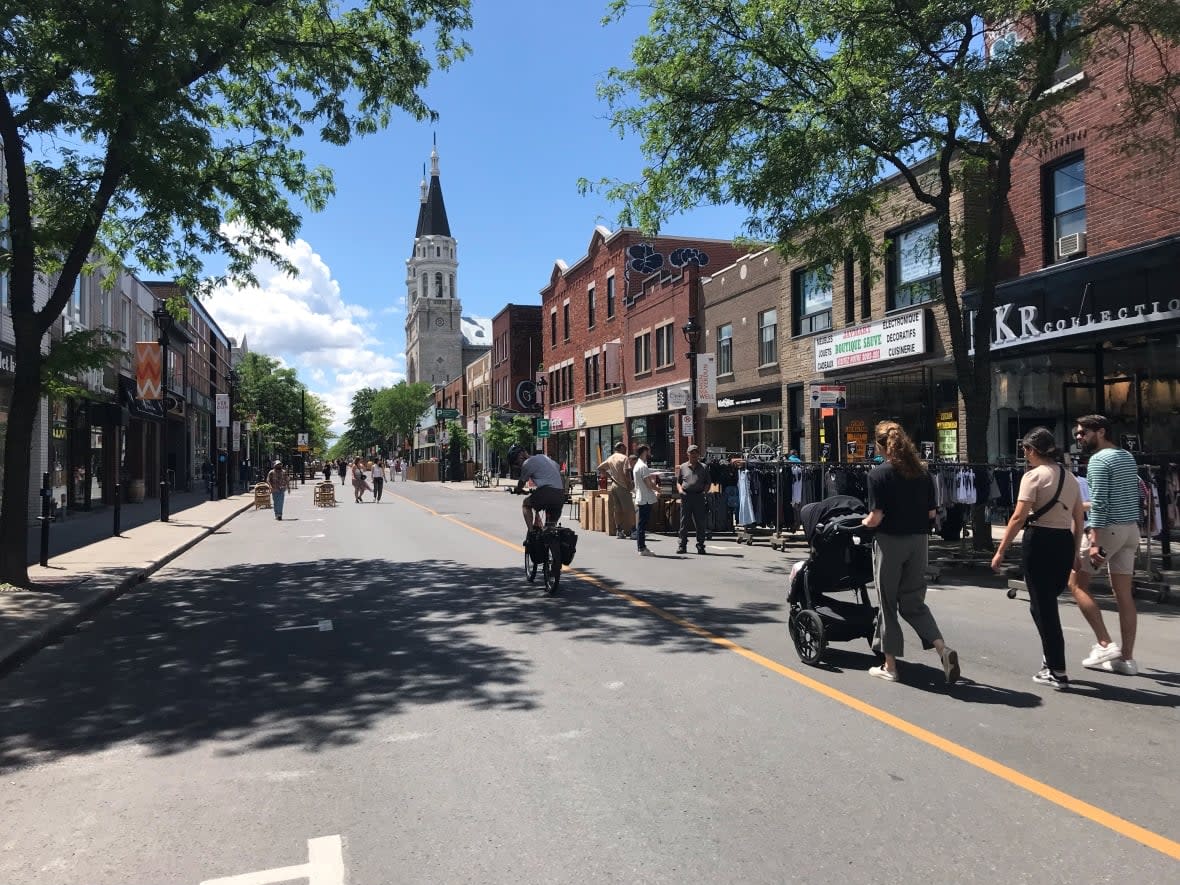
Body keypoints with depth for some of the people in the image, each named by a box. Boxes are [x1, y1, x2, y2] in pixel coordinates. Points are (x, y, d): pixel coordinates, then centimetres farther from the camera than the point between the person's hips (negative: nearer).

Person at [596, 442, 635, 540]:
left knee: (617, 509, 8)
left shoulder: (610, 459, 12)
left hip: (613, 485, 7)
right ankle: (628, 531, -2)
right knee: (628, 509, -2)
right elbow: (626, 472, -18)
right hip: (622, 486, -7)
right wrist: (629, 484, -8)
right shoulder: (624, 458, -9)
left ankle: (618, 531, 8)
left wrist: (608, 475, 14)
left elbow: (600, 468, 18)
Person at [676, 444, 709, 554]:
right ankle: (682, 545, 8)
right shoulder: (682, 467, 12)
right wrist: (680, 490, -4)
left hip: (699, 497, 0)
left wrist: (705, 491, -5)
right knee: (684, 521, 2)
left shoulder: (704, 468, 11)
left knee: (700, 522, 1)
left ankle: (700, 546, 8)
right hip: (686, 496, 0)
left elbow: (707, 483, 13)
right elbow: (678, 482, 15)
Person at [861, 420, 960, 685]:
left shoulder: (878, 473, -11)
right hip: (918, 541, 5)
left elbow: (876, 517, -15)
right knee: (913, 602, 16)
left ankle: (889, 666, 16)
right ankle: (943, 649, -3)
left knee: (888, 603, 8)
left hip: (890, 542, -5)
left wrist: (865, 522, 5)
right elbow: (931, 513, 7)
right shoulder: (922, 472, 4)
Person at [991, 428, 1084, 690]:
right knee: (1048, 602, 20)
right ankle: (1051, 659, 23)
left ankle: (1057, 672, 5)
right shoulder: (1070, 477, 13)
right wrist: (1074, 553, 22)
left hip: (1039, 541, -7)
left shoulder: (1033, 475, -9)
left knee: (1042, 605, 1)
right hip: (1064, 542, 7)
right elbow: (1078, 519, 14)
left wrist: (1000, 551, -13)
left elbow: (1019, 517, -16)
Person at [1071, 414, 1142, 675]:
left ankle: (1105, 644, -3)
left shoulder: (1099, 460, -12)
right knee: (1124, 594, 8)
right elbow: (1135, 494, 21)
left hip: (1109, 528, -9)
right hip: (1131, 528, 9)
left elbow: (1099, 504, -19)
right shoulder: (1128, 457, 16)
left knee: (1077, 583, 1)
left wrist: (1094, 542, -21)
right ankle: (1127, 658, 10)